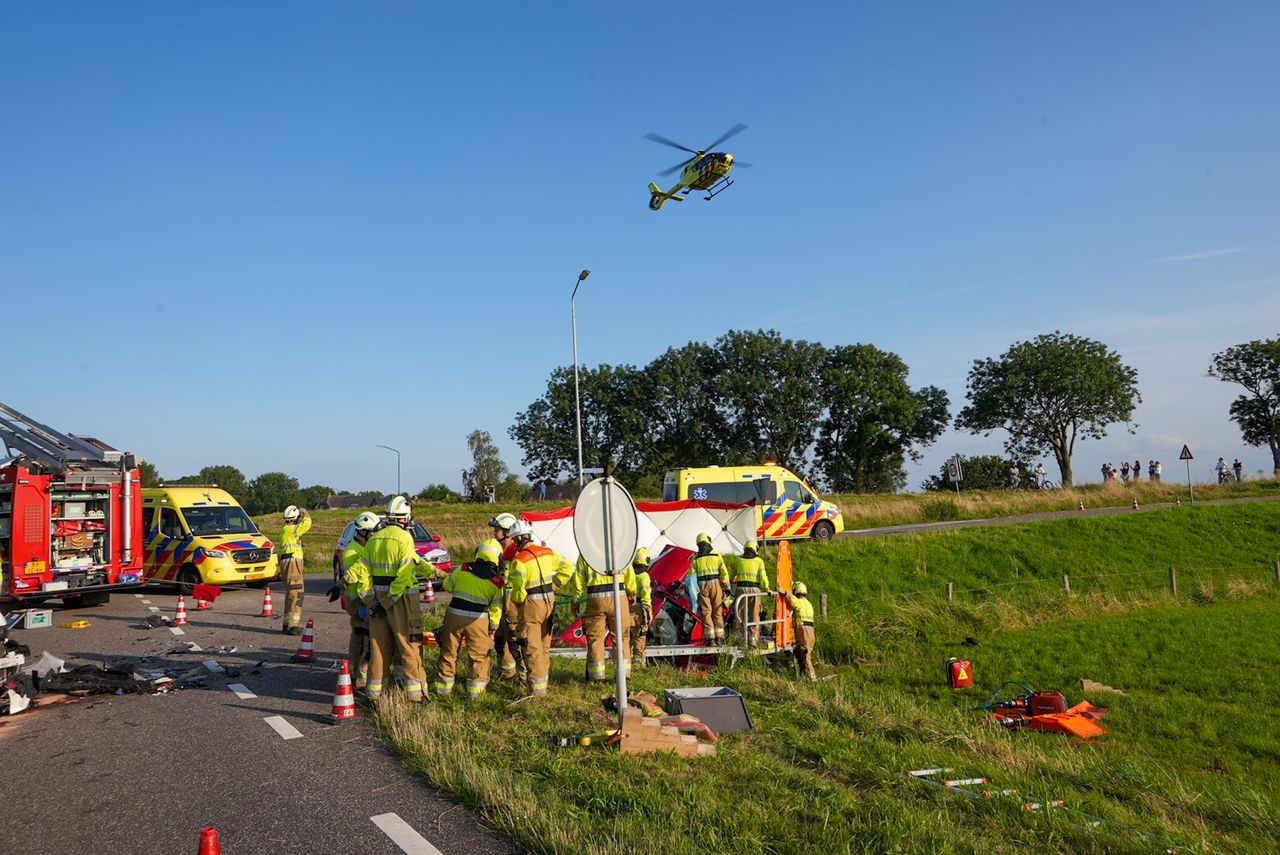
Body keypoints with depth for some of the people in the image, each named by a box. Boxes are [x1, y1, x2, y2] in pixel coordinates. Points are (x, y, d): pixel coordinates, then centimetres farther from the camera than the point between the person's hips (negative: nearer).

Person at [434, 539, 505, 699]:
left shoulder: (462, 569, -2)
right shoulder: (497, 581, -5)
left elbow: (447, 585, 12)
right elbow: (495, 608, -2)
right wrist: (493, 627, 10)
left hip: (454, 615, 2)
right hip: (478, 619, -2)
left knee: (449, 652, 16)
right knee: (479, 656, 12)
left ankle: (443, 687, 25)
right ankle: (475, 690, 12)